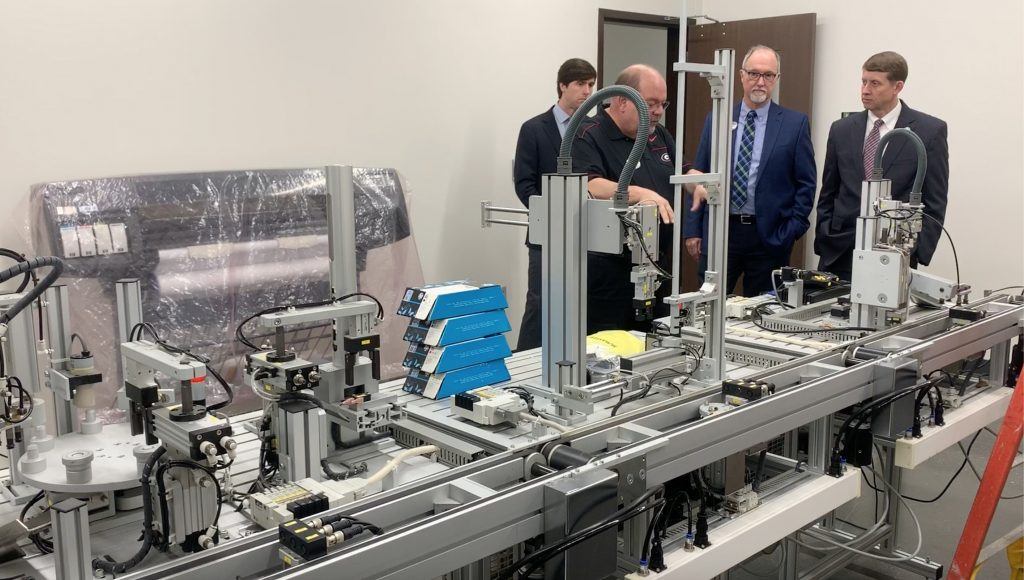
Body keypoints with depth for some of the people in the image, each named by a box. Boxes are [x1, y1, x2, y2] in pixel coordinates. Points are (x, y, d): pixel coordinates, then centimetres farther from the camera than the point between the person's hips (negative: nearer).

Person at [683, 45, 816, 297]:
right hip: (720, 230, 1)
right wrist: (693, 229, 3)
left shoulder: (795, 123, 2)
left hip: (770, 236, -1)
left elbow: (807, 183, 2)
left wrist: (791, 231, -6)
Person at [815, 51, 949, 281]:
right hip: (839, 256, 3)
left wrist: (918, 254, -7)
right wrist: (823, 244, 5)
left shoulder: (930, 131, 1)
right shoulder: (841, 130, 10)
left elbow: (935, 203, 0)